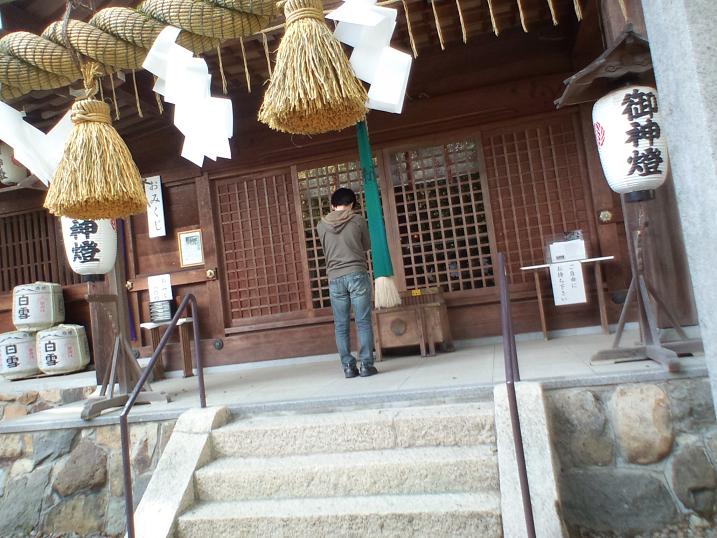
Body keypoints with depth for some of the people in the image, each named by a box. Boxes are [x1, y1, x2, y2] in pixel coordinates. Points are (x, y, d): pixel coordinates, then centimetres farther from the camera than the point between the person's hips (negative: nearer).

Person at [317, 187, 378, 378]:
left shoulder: (322, 225, 6)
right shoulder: (358, 220, 0)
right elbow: (366, 246, 12)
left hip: (335, 278, 2)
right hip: (357, 274, -2)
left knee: (341, 326, 8)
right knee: (363, 322, 2)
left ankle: (348, 366, 9)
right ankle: (366, 364, 2)